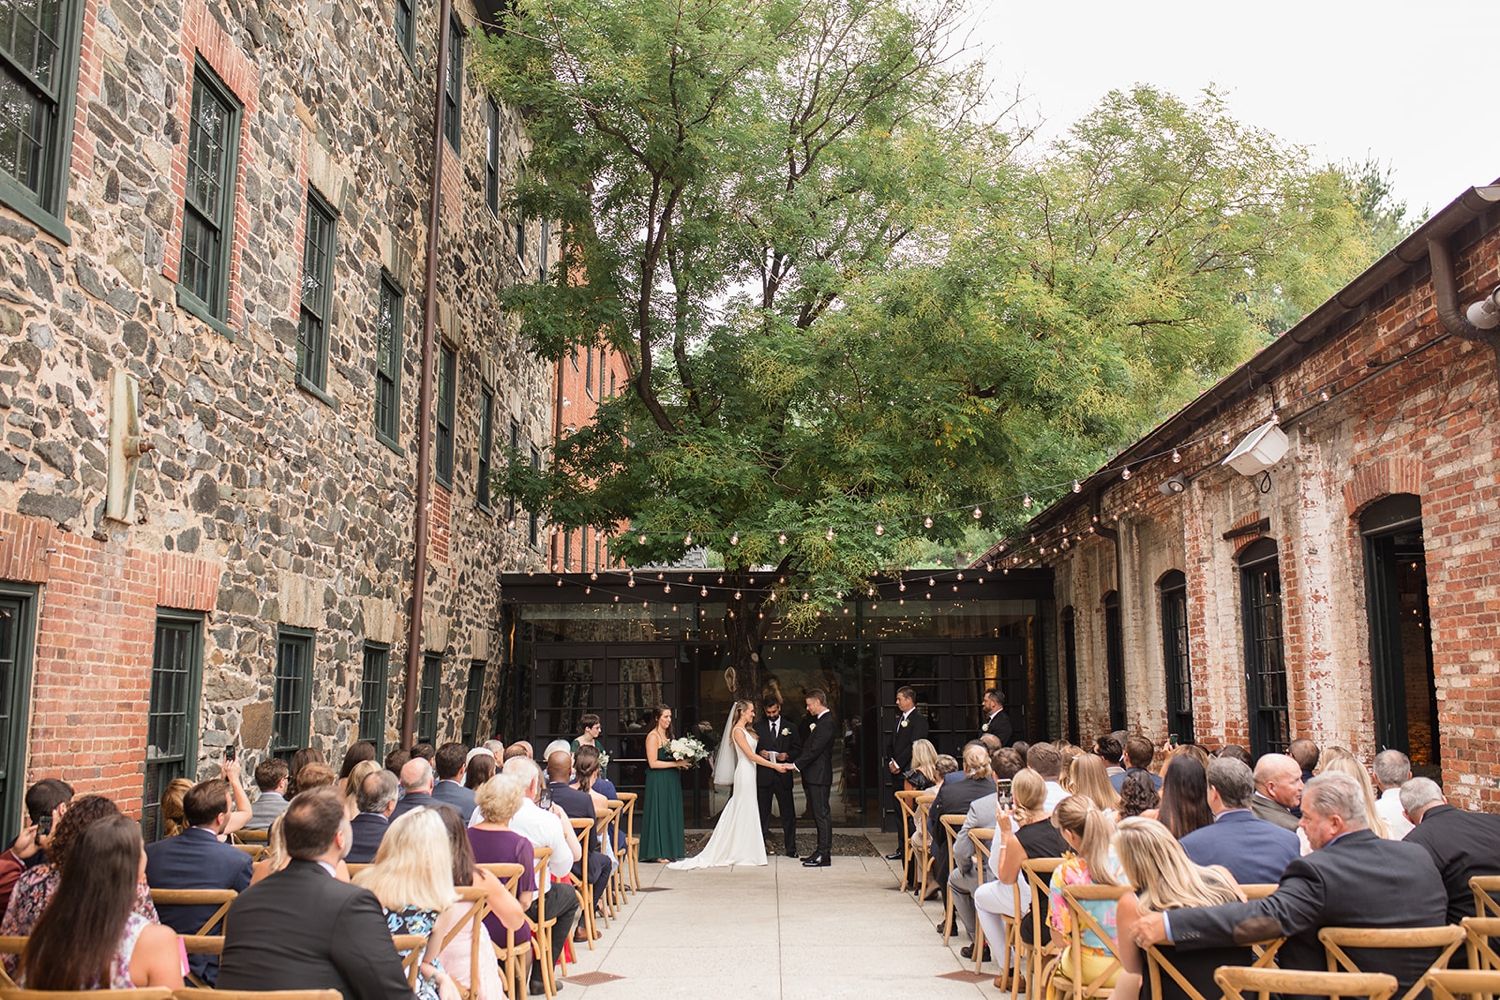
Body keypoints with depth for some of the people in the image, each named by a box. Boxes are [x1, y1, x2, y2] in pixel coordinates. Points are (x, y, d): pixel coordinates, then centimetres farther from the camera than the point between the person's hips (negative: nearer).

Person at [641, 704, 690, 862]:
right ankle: (657, 853, 5)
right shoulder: (653, 736, -12)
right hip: (658, 781, -8)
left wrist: (683, 763, 1)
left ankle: (669, 850, 16)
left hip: (671, 781, 8)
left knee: (671, 812, 9)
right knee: (659, 812, -3)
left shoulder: (668, 735, 14)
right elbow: (653, 763, -18)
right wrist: (676, 764, -18)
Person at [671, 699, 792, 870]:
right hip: (745, 773, -9)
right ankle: (742, 853, 1)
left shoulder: (746, 730, 17)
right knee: (745, 812, -5)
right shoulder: (738, 730, -12)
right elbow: (751, 755, -17)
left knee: (749, 813, 9)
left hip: (751, 772, 9)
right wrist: (775, 765, -17)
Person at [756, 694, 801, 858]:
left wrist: (787, 755, -11)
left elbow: (798, 749, 8)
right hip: (763, 776, 0)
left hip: (783, 776, 0)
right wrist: (760, 753, -10)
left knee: (788, 814, 3)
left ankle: (790, 848, 11)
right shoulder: (757, 727, 9)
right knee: (762, 814, 4)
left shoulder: (791, 727, 9)